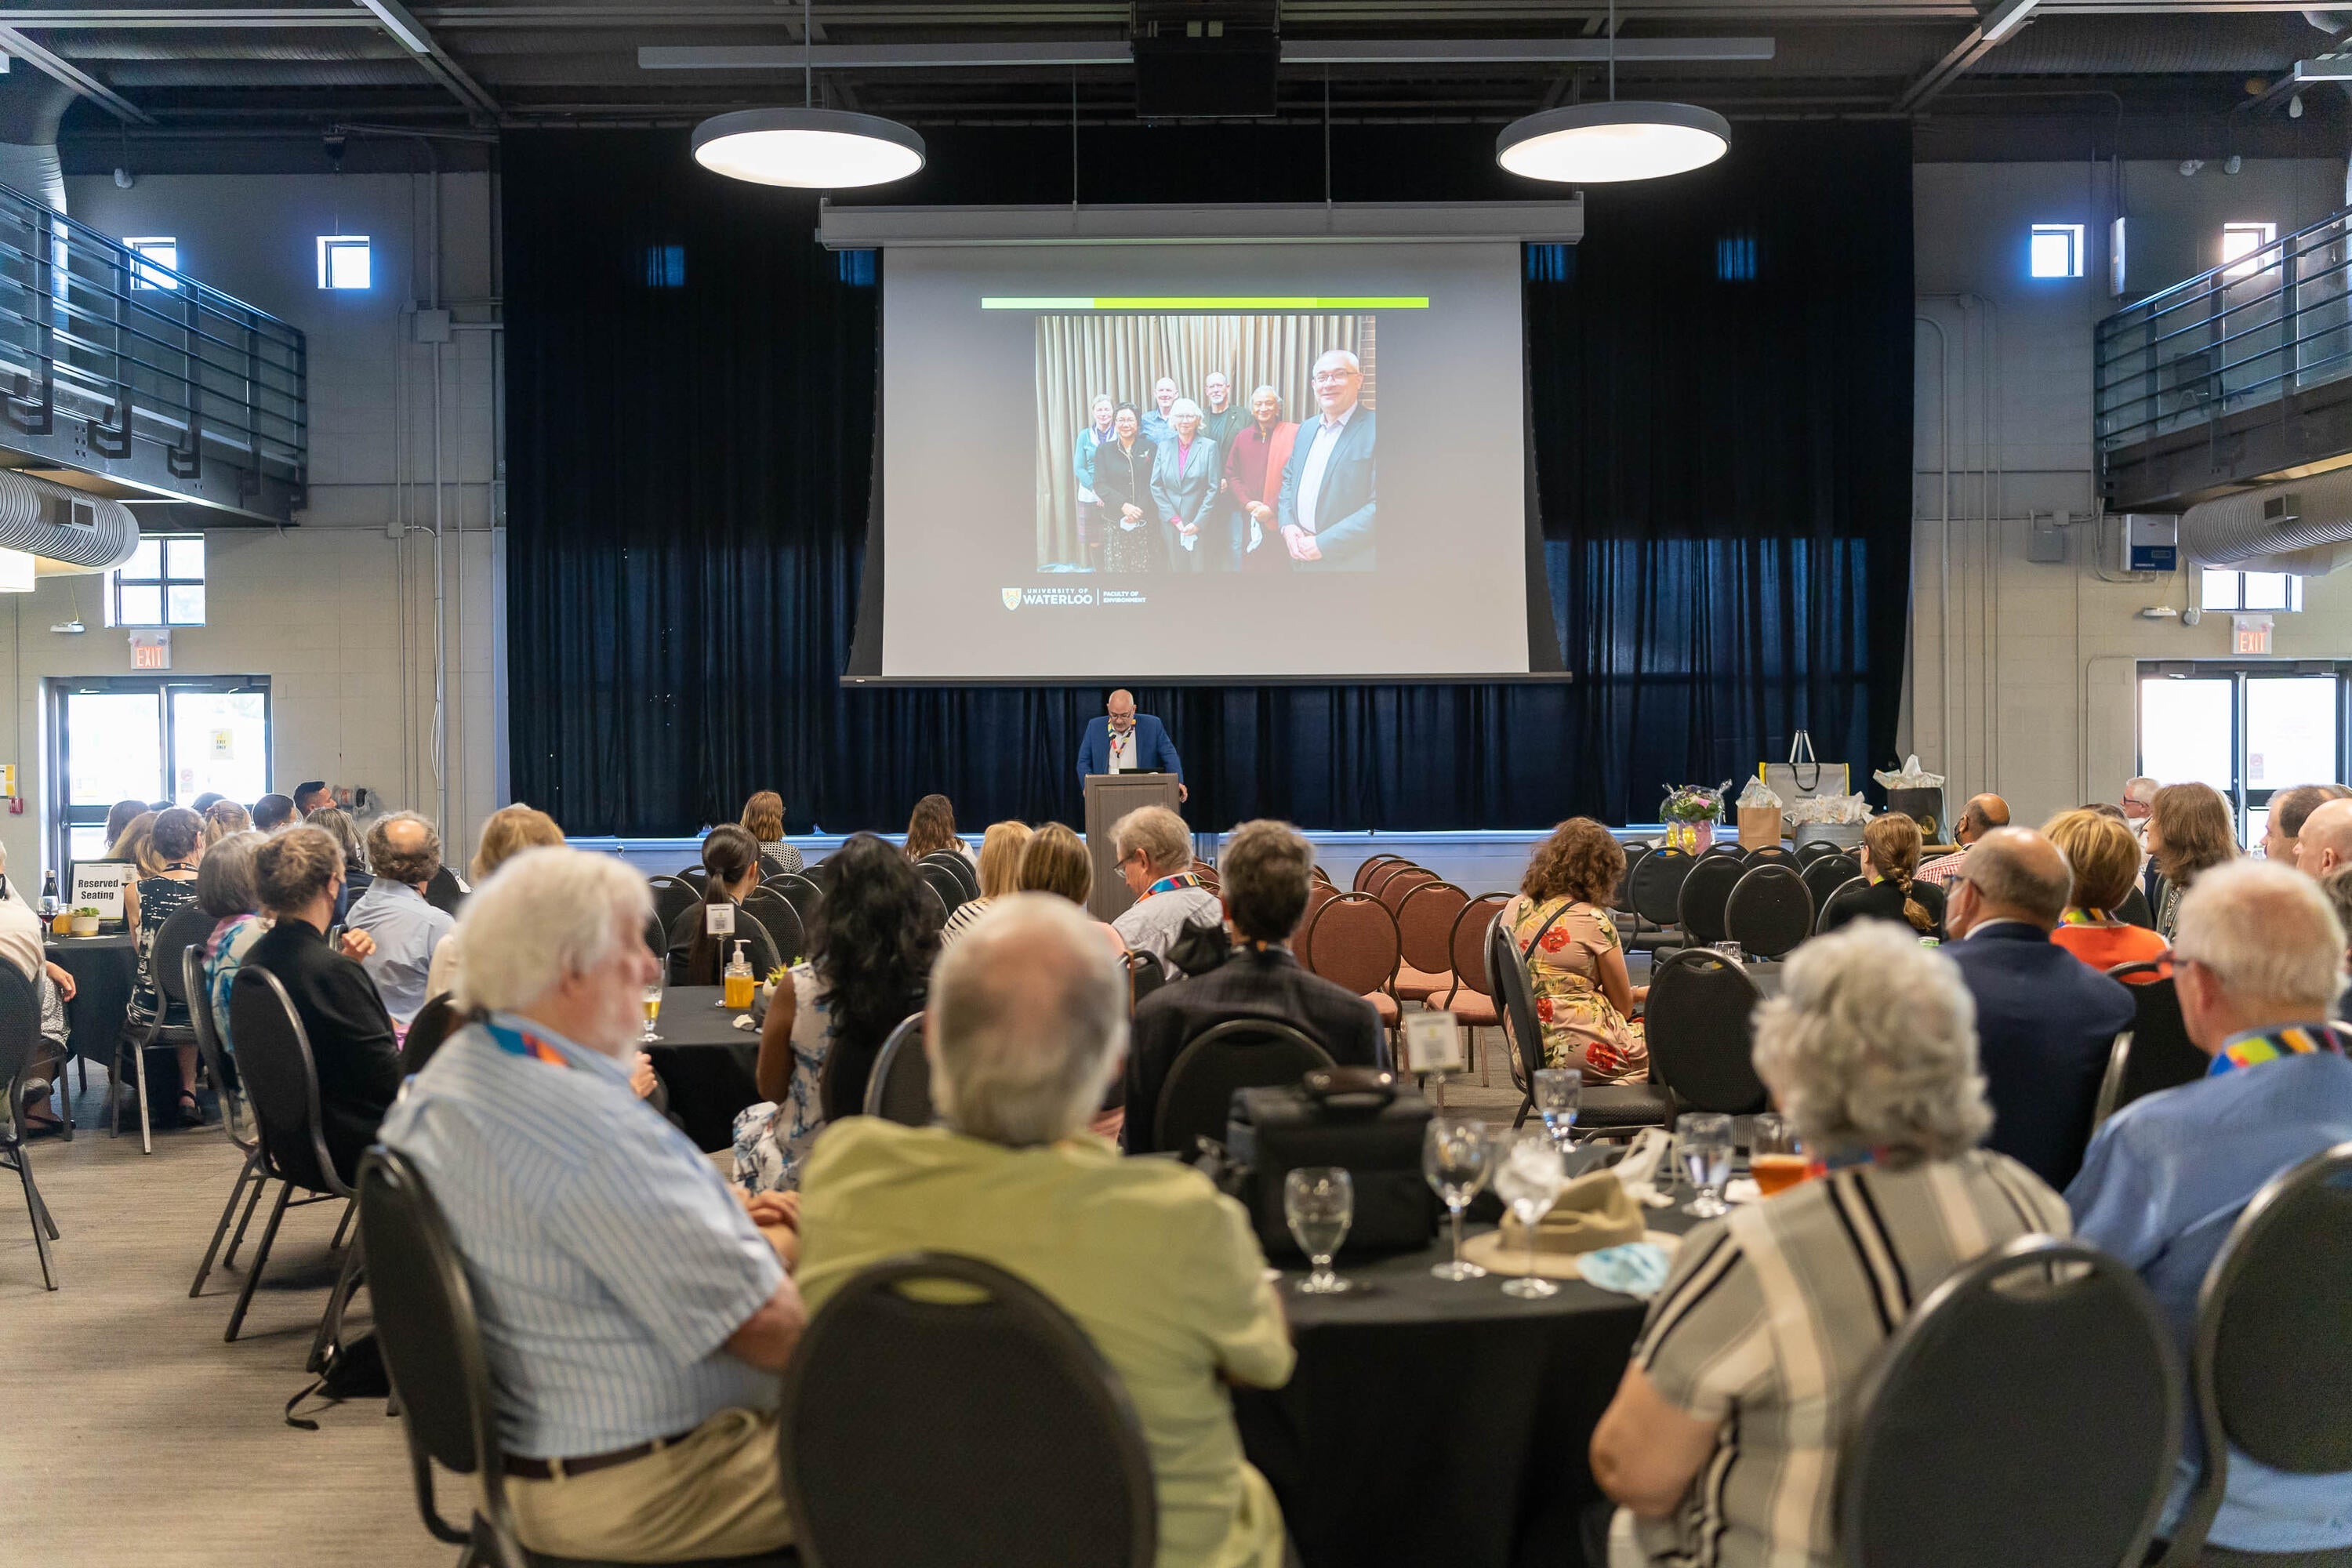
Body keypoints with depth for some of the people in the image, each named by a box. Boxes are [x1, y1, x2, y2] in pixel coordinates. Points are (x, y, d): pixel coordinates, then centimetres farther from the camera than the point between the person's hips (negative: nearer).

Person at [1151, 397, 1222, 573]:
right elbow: (1156, 486, 5)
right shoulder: (1164, 447, 7)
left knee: (1199, 569, -2)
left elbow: (1213, 489, -5)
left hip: (1199, 525, -2)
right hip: (1171, 524, 3)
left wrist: (1198, 522, -10)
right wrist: (1174, 518, -5)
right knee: (1176, 569, 5)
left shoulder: (1209, 447, -1)